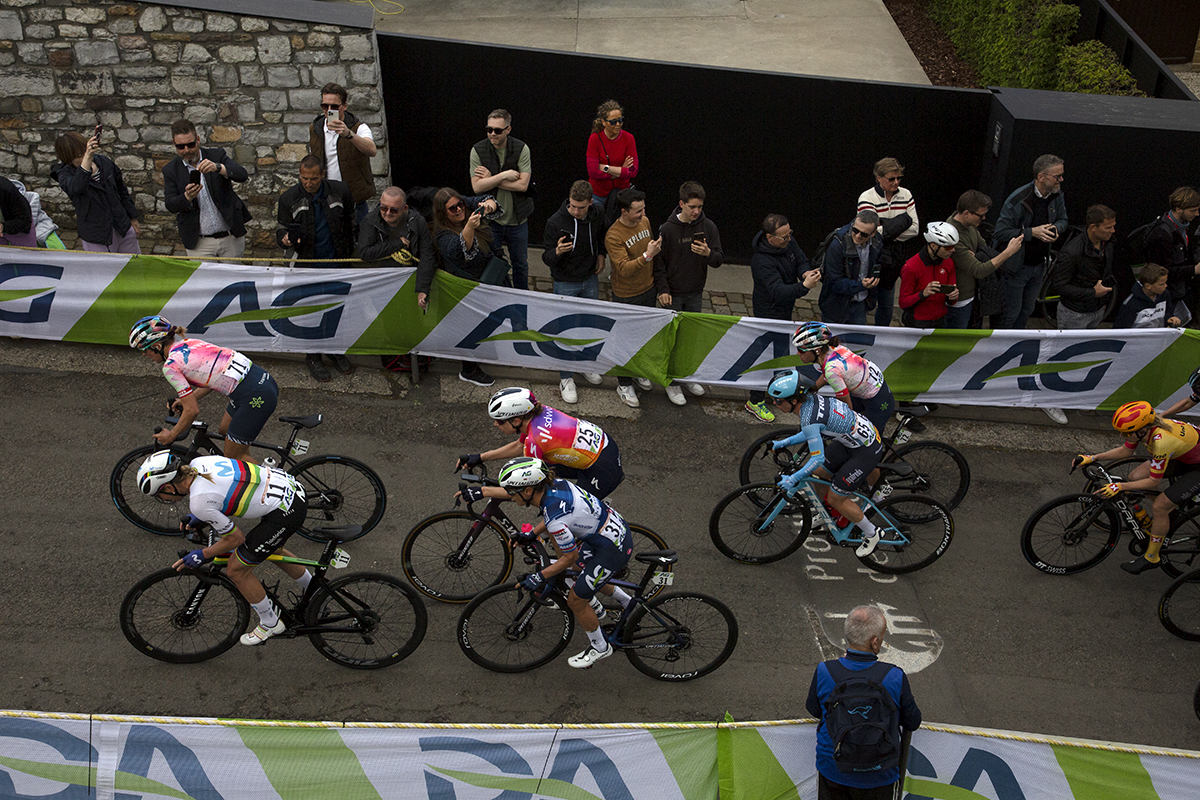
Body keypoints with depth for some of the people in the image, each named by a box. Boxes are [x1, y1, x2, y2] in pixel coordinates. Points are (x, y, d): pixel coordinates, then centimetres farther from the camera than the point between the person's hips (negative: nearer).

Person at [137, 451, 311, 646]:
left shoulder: (199, 502, -20)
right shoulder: (199, 462, 3)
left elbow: (236, 538, -8)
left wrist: (202, 555, 6)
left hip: (285, 512, -9)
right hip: (289, 485, 9)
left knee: (236, 570, 7)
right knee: (271, 549, 34)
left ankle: (271, 624, 26)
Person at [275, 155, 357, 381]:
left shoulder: (340, 191, -4)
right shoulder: (288, 199, -8)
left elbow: (351, 221, 11)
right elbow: (281, 229, 0)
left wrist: (352, 250, 13)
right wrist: (285, 239, -24)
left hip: (337, 262, 2)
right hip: (307, 267, -2)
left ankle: (335, 350, 32)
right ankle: (313, 357, 20)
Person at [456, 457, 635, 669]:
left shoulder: (555, 519, -31)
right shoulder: (551, 484, -7)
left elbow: (570, 557, -17)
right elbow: (517, 492, 13)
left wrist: (540, 577, -8)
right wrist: (481, 491, 15)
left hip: (613, 548, -9)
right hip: (616, 526, 9)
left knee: (575, 601, 5)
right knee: (583, 572, 31)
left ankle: (600, 648, 26)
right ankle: (627, 602, 49)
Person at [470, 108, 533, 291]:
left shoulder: (521, 149, -9)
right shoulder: (478, 150, -8)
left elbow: (522, 185, -18)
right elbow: (477, 186, -16)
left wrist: (490, 179, -17)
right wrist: (505, 175, -22)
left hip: (517, 219, 1)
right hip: (490, 219, -1)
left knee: (520, 264, 16)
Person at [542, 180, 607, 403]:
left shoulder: (597, 217, -8)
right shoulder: (556, 222, -21)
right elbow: (546, 257, -16)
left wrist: (601, 254, 0)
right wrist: (557, 252, -37)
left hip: (590, 279, 4)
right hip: (566, 283, -4)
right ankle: (566, 378, 14)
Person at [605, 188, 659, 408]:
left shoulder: (645, 222, -4)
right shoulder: (613, 237, -26)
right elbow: (624, 269, -33)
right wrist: (647, 256, -44)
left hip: (647, 290, 6)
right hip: (626, 297, -6)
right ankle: (624, 384, 22)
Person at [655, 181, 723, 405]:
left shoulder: (708, 227, -5)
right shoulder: (668, 229, -12)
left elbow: (719, 258, -2)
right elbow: (659, 262, -6)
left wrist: (708, 254, -25)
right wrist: (663, 290, -12)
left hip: (696, 294, 3)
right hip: (673, 294, -3)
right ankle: (672, 383, 14)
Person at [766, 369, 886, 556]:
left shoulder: (809, 418, -30)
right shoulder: (809, 399, -4)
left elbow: (818, 458, -27)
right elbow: (811, 433, 12)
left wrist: (794, 479, -20)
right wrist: (782, 443, 10)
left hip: (867, 450, -9)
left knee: (835, 498, 2)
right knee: (818, 473, 15)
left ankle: (872, 534, 20)